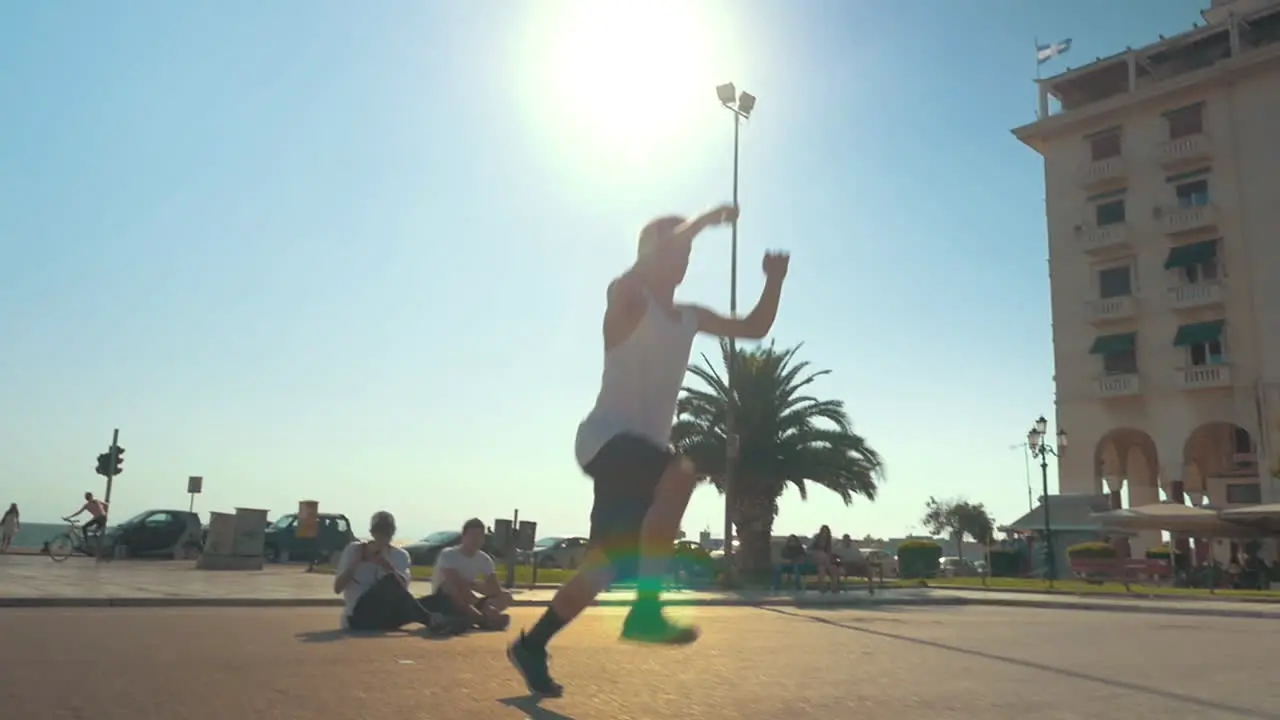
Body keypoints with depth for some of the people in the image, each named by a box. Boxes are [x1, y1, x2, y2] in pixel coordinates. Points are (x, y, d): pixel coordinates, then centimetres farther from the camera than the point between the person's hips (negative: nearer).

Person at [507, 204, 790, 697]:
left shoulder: (692, 318, 17)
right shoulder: (626, 299, -5)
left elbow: (755, 328, 21)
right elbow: (642, 270, -28)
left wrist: (774, 280, 6)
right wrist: (702, 221, -20)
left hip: (646, 445, 8)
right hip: (607, 437, -8)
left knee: (608, 567, 7)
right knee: (680, 473, -36)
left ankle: (531, 644, 23)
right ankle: (646, 610, -31)